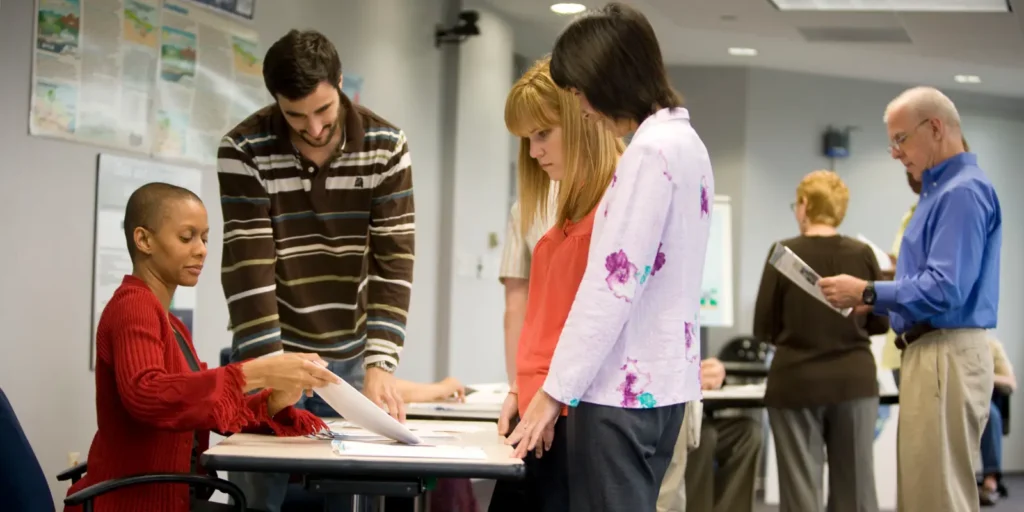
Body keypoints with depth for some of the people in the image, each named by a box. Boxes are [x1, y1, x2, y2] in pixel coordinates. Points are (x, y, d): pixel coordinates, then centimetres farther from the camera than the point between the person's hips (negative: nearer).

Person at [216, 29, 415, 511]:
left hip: (350, 358, 2)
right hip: (274, 354, -1)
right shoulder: (244, 151, -13)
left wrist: (380, 363, -20)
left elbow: (393, 262, -10)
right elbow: (248, 270, -17)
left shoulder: (386, 147, -8)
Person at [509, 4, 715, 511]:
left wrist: (555, 390, -16)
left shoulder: (651, 150, -16)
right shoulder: (685, 142, 15)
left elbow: (613, 282, -19)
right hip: (660, 380, 10)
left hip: (624, 388, -10)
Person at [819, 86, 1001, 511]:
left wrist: (867, 293, -14)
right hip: (931, 353, 11)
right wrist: (872, 299, 11)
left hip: (946, 358, -11)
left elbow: (945, 290, -23)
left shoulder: (963, 192, -15)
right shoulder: (942, 190, 18)